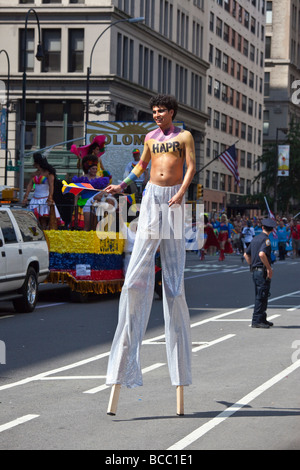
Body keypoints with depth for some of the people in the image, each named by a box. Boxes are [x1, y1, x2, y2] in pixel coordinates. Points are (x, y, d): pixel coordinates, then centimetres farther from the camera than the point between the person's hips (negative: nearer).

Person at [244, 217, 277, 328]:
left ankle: (262, 319, 23)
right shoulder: (266, 239, -12)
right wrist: (269, 268, -20)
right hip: (262, 271, -9)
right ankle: (256, 321, -6)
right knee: (261, 297, -6)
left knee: (260, 296, 16)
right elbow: (261, 254, -28)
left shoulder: (255, 238, 14)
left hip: (255, 271, 9)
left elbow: (246, 254, 20)